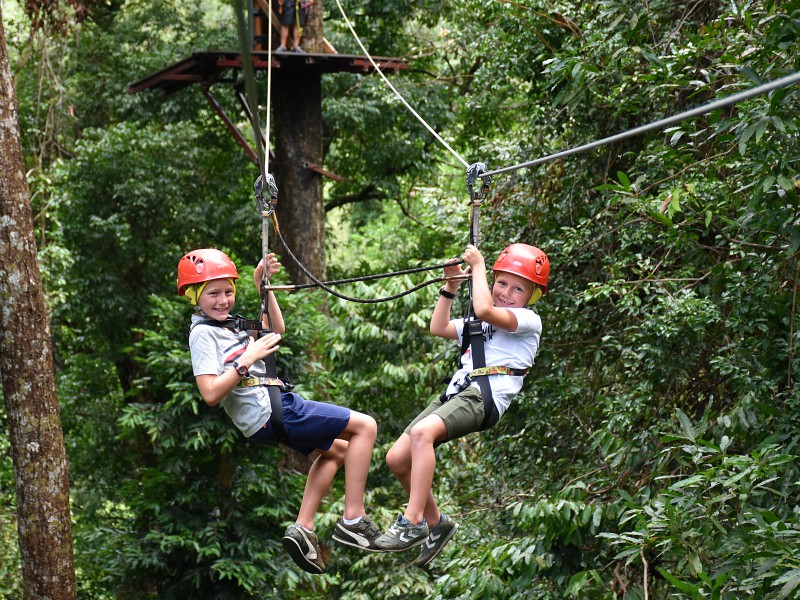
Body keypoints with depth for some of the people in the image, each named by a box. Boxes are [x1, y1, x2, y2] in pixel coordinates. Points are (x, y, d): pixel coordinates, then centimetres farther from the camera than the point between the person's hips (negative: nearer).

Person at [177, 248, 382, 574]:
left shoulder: (227, 323, 13)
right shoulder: (203, 333, -13)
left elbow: (276, 329, 25)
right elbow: (210, 394, -23)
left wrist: (263, 285, 15)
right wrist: (249, 358, -21)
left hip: (277, 405, 10)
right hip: (270, 413, -10)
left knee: (337, 450, 28)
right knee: (365, 426, -7)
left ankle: (303, 528, 15)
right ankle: (353, 521, -8)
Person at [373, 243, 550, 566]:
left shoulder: (529, 321, 0)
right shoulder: (482, 323, 28)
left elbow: (482, 309, -16)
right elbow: (438, 327, 29)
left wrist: (477, 266, -5)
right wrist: (450, 287, 22)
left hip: (483, 398, -9)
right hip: (455, 394, 9)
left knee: (423, 432, -34)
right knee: (397, 458, -1)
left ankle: (413, 521, -33)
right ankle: (436, 523, 16)